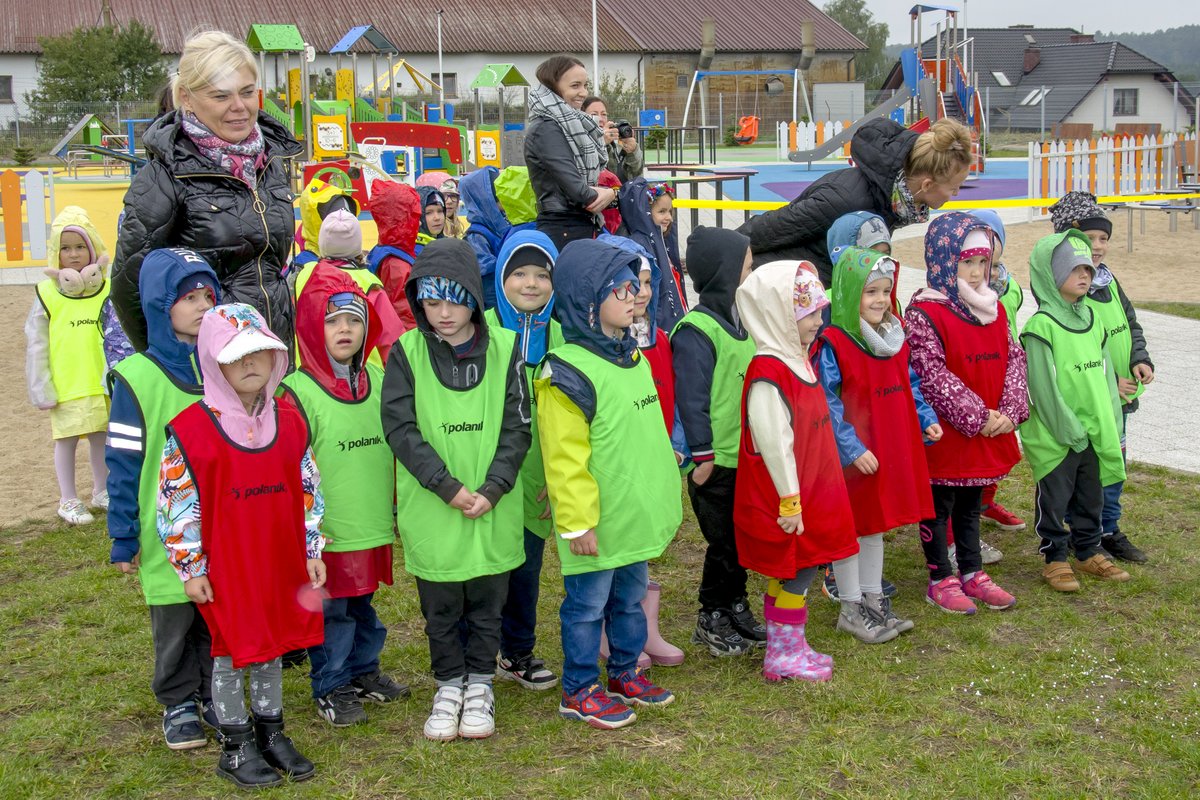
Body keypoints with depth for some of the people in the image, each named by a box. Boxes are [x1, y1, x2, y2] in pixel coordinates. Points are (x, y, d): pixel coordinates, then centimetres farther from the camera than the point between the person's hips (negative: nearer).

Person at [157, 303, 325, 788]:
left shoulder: (289, 421, 3)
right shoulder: (190, 429, -11)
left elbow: (309, 490, 8)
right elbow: (176, 502, -9)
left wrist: (313, 551, 6)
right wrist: (191, 567, -9)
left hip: (282, 562, 4)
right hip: (224, 568, -4)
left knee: (272, 648, 15)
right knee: (231, 652, 6)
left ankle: (271, 734, 30)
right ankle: (235, 747, 20)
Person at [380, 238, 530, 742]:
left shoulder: (504, 348, -4)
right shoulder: (406, 351, -5)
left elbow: (517, 428, -3)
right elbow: (399, 426, -9)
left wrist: (492, 488, -15)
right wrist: (447, 486, -17)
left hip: (493, 509, 0)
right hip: (431, 510, 0)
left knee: (487, 602, 13)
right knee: (440, 608, 13)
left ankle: (480, 685, 31)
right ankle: (449, 685, 31)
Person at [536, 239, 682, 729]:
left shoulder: (633, 357, 10)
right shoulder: (568, 372, -20)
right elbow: (564, 458, -20)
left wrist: (665, 494, 22)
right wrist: (576, 521, -19)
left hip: (636, 517, 8)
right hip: (596, 523, -8)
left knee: (630, 597, 20)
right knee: (588, 604, 5)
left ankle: (625, 672, 36)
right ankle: (579, 691, 19)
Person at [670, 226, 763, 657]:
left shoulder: (742, 321, 11)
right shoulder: (695, 331, -16)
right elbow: (691, 398, -16)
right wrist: (703, 455, -15)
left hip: (748, 457, 8)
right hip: (716, 461, -8)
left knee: (743, 539, 15)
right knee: (723, 542, 3)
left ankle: (737, 609, 29)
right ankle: (712, 619, 18)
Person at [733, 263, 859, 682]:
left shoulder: (798, 360, 10)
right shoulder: (767, 375, -22)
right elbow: (774, 443, -23)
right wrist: (789, 501, -20)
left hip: (810, 489, 9)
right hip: (781, 500, -9)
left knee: (790, 572, 16)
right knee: (797, 571, 1)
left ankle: (785, 647, 27)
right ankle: (785, 654, 13)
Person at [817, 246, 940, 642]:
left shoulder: (895, 338, 7)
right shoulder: (832, 344, -18)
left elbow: (909, 386, 17)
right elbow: (827, 406, -19)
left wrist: (926, 419, 3)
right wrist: (853, 449, -22)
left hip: (892, 450, 8)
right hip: (852, 457, -8)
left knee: (876, 525, 18)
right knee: (850, 528, 5)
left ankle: (874, 600, 31)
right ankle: (851, 609, 17)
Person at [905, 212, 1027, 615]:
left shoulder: (994, 309, 8)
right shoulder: (923, 313, -16)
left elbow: (1015, 359, 6)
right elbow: (932, 374, -21)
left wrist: (1009, 411, -9)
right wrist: (978, 416, -20)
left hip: (990, 432, 7)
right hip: (945, 433, -7)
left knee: (970, 504, 19)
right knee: (939, 504, 7)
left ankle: (972, 573, 30)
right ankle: (941, 579, 19)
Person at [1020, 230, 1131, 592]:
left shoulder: (1092, 319, 7)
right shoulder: (1041, 326, -17)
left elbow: (1106, 373, 11)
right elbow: (1043, 388, -18)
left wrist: (1112, 424, 5)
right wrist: (1070, 431, -16)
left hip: (1095, 431, 7)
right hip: (1055, 436, -7)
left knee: (1092, 496, 19)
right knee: (1055, 498, 6)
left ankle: (1088, 552, 34)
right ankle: (1056, 558, 20)